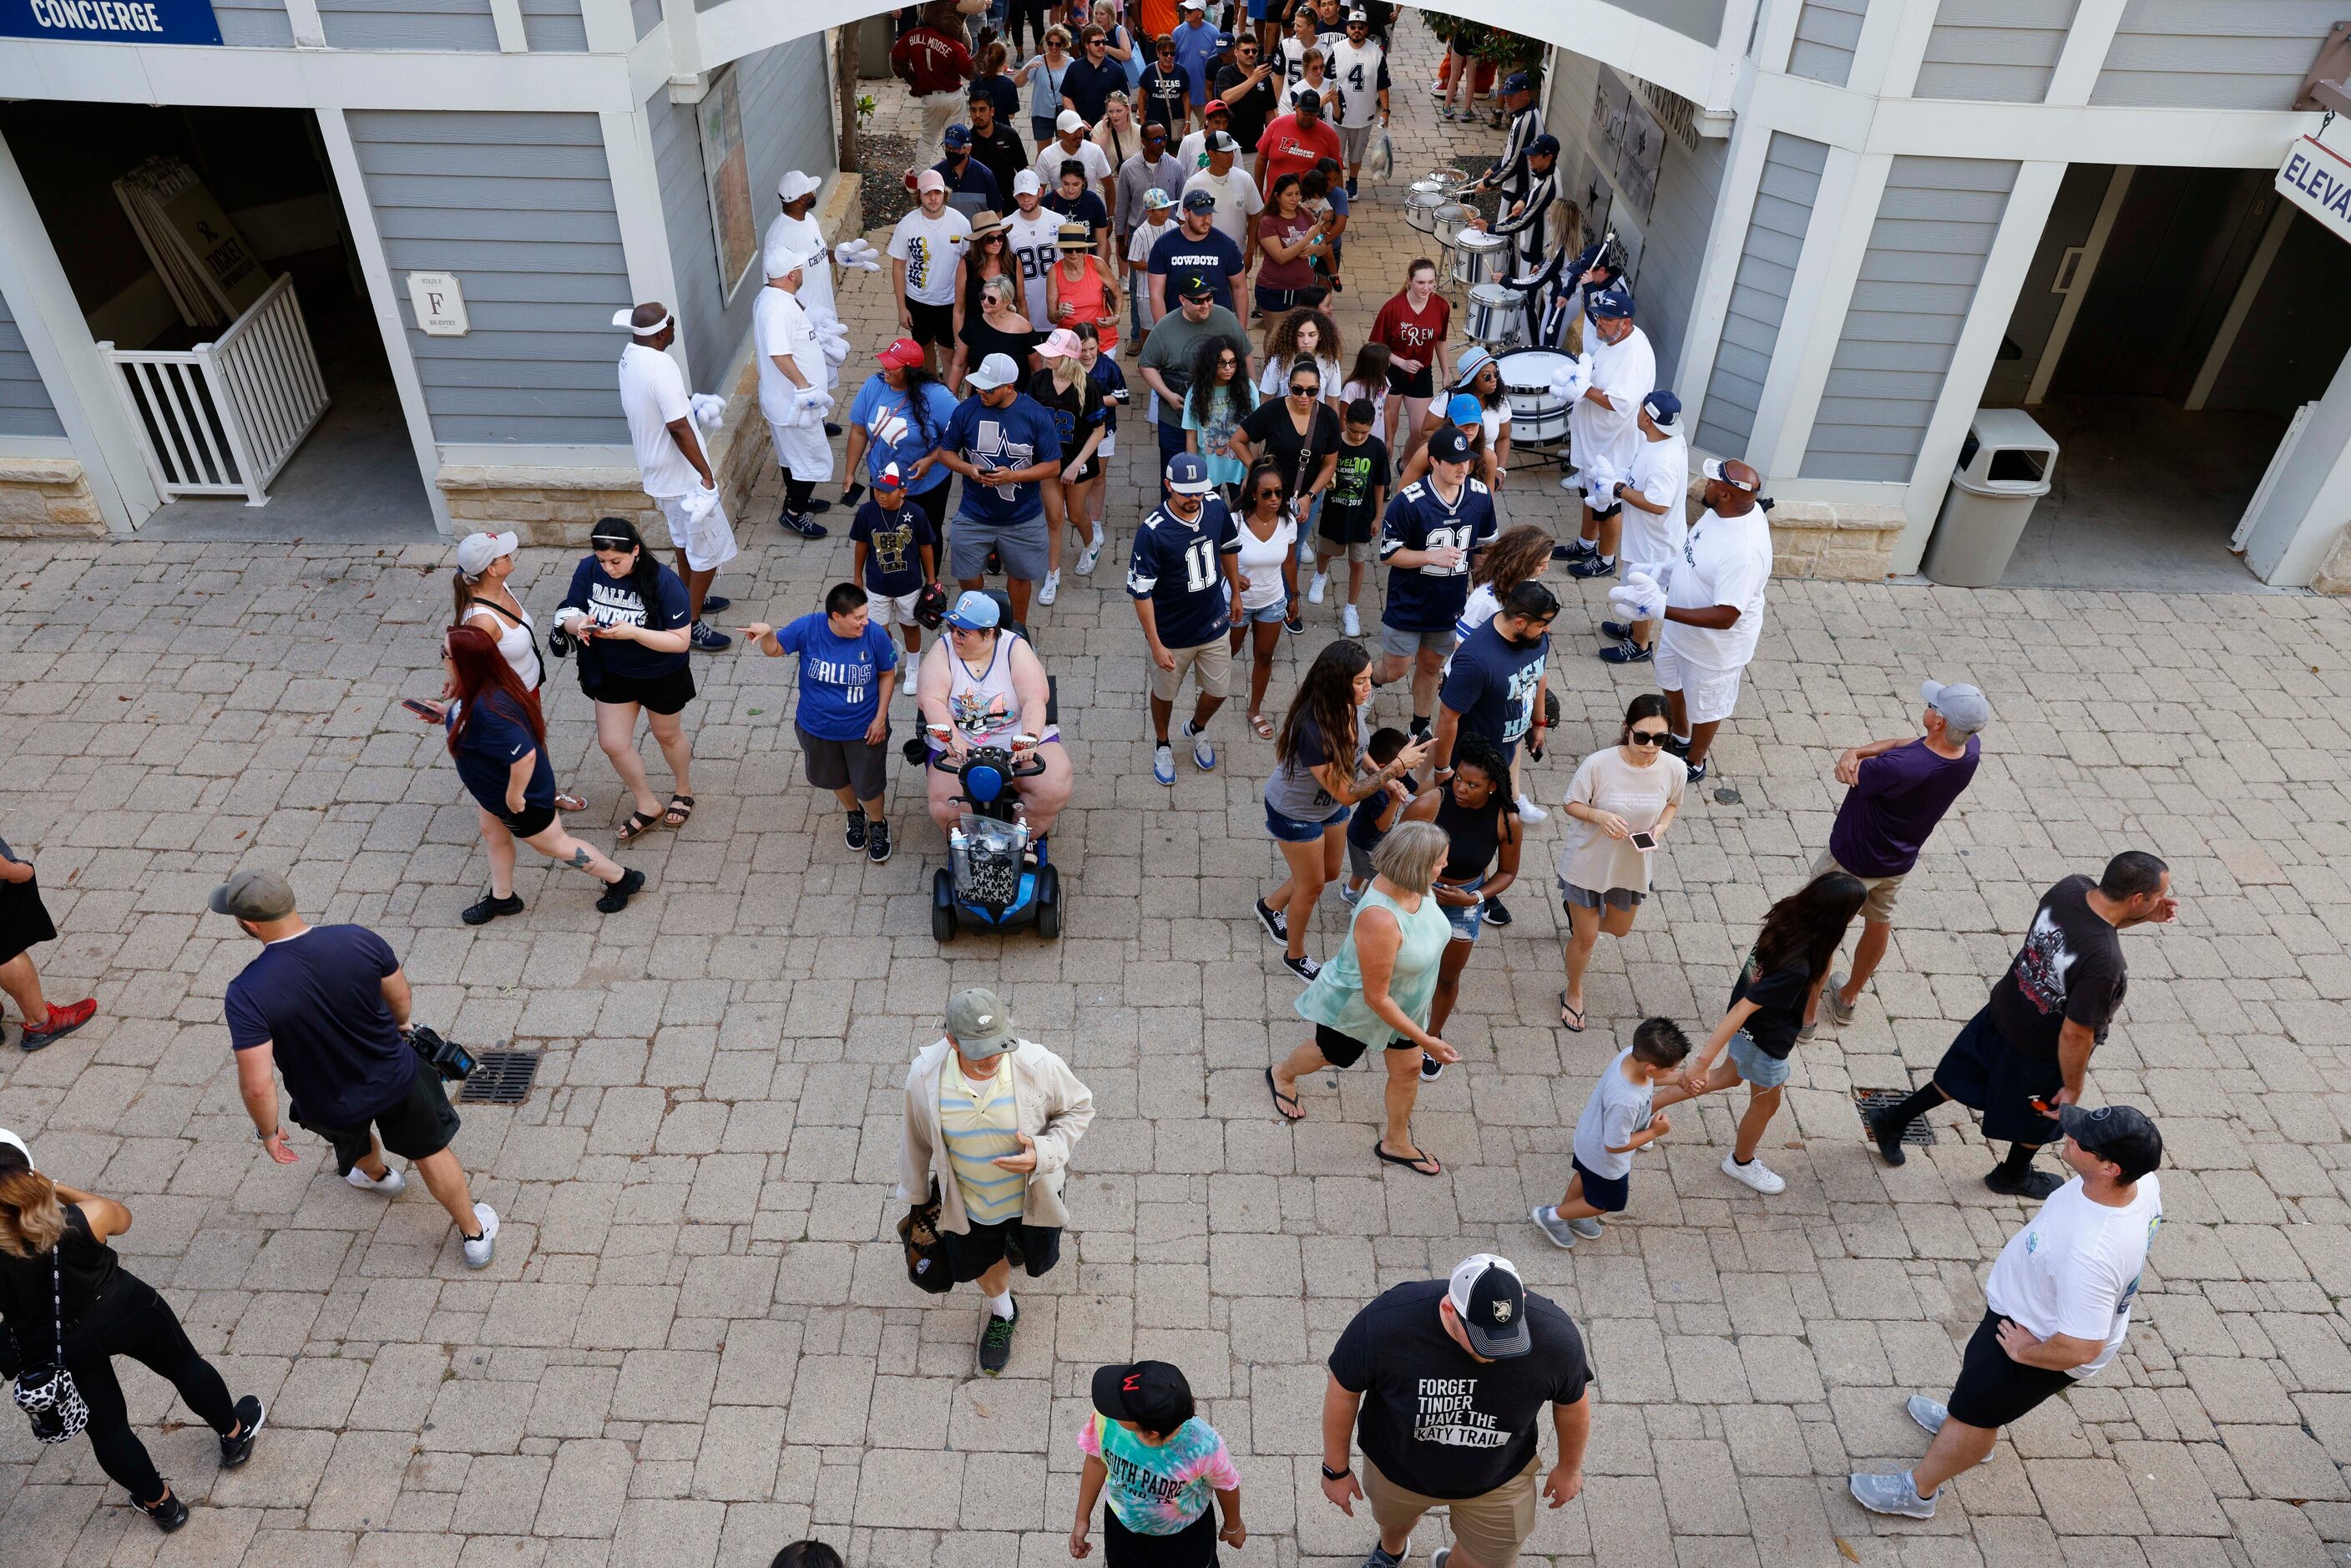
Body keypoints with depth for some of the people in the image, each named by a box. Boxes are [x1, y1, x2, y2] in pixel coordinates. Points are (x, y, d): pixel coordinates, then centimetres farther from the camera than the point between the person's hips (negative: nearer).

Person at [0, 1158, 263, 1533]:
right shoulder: (86, 1219, -29)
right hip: (127, 1312, 0)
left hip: (62, 1353, 0)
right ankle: (234, 1434, 50)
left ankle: (160, 1504, 40)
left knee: (106, 1427, 22)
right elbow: (122, 1218, -3)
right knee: (185, 1365, 28)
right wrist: (59, 1188, -2)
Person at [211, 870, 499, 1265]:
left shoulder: (246, 995, -32)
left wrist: (268, 1131, -9)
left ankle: (377, 1175, 70)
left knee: (353, 1140, 36)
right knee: (431, 1152, 25)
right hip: (398, 1079, 1)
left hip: (331, 1110, 0)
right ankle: (475, 1234, 42)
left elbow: (257, 1085, -30)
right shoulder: (357, 940, -25)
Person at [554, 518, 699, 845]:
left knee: (667, 735, 19)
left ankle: (683, 792, 48)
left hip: (662, 677, -4)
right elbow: (567, 614, -5)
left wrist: (633, 632, -39)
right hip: (612, 674, 4)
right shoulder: (588, 570, -16)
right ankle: (647, 807, 33)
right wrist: (579, 624, -29)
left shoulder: (663, 582, -29)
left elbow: (680, 641, -27)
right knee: (612, 743, 10)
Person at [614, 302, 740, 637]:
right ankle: (691, 623, 10)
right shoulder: (660, 366, -27)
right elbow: (678, 427, -28)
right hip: (682, 477, -10)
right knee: (709, 549, 3)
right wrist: (707, 474, -24)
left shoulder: (629, 357, 2)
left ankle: (691, 599, 45)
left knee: (685, 540, 27)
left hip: (657, 472, 10)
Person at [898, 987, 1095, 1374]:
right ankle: (1002, 1314, 63)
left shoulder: (1039, 1066, -33)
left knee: (1039, 1263, 27)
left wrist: (1044, 1154, -30)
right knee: (982, 1264, 28)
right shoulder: (925, 1075, -28)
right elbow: (918, 1139, -8)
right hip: (966, 1203, 1)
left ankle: (1019, 1238, 65)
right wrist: (915, 1195, 8)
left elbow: (1079, 1108, -12)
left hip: (1031, 1195, -1)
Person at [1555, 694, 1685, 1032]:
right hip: (1588, 863, -4)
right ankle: (1574, 993, 41)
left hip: (1632, 866, 4)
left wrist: (1660, 828, -18)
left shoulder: (1675, 769, -19)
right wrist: (1599, 816, -34)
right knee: (1586, 939, 12)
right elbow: (1571, 804, -14)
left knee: (1618, 929, 27)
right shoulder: (1599, 764, -28)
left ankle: (1579, 911, 62)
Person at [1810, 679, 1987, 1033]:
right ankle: (1848, 999, 48)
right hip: (1899, 861, 7)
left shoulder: (1900, 767, -41)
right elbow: (1911, 744, -10)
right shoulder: (1971, 750, -19)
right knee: (1879, 923, 27)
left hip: (1853, 861, -7)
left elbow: (1845, 774, -24)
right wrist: (1859, 751, -26)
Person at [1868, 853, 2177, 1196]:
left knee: (1962, 1077, 27)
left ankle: (1894, 1120, 39)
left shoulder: (2070, 887, -20)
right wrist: (2073, 1088, -15)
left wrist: (2143, 918, -8)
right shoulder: (2104, 964, -40)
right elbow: (2075, 1034, -31)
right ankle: (2013, 1176, 51)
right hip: (2042, 1051, -5)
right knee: (2039, 1117, 25)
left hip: (2003, 1010, 5)